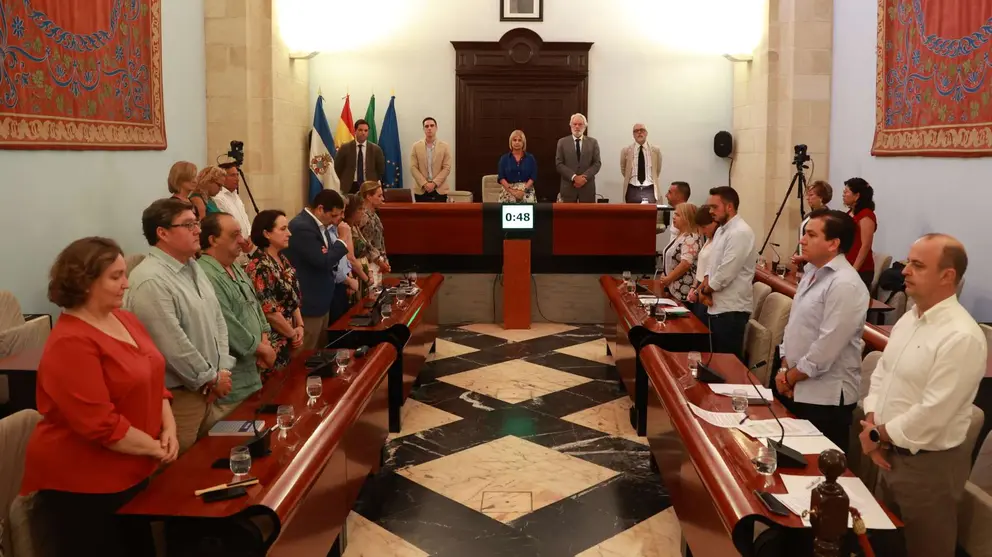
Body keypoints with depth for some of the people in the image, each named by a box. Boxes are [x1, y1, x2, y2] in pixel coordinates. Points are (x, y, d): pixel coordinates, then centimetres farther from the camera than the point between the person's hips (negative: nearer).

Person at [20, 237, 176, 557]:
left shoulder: (125, 320, 5)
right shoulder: (70, 343, -23)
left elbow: (153, 381, 11)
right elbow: (100, 424, -26)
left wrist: (169, 429, -4)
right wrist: (155, 448, -16)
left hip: (129, 474, 8)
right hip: (81, 486, -8)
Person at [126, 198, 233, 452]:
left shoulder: (193, 267, 9)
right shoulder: (151, 281, -22)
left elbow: (217, 319, 13)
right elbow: (173, 348, -24)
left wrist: (223, 369, 1)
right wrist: (212, 378, -12)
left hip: (204, 387, 9)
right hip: (177, 394, -9)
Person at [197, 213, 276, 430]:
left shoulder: (237, 270, 12)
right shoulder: (206, 277, -23)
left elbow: (256, 307, 19)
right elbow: (228, 328, -25)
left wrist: (264, 341, 1)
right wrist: (263, 349, -11)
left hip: (250, 373, 10)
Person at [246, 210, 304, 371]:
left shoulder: (282, 260, 9)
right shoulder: (259, 267, -18)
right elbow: (269, 310, -20)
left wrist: (300, 326, 0)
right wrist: (292, 333, -9)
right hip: (273, 343, -8)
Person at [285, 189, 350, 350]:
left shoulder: (319, 223, 9)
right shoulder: (302, 227, -22)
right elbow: (323, 261, -26)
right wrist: (343, 241, -15)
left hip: (321, 300, 10)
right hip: (309, 303, -10)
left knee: (321, 352, 17)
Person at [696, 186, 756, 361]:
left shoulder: (740, 233, -18)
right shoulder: (721, 230, 13)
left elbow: (725, 273, -23)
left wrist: (704, 291, -8)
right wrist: (705, 286, -1)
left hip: (731, 309, -9)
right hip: (717, 306, 9)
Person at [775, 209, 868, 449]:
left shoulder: (845, 285, -21)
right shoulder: (812, 272, 9)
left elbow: (826, 348, -23)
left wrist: (790, 377, -11)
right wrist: (785, 369, 2)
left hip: (826, 397, -9)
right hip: (798, 389, 9)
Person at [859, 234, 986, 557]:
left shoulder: (962, 338, -24)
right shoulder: (909, 319, 5)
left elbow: (932, 413, -26)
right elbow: (882, 373, 11)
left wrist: (878, 434, -14)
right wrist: (871, 421, -5)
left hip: (929, 465, -8)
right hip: (892, 453, 8)